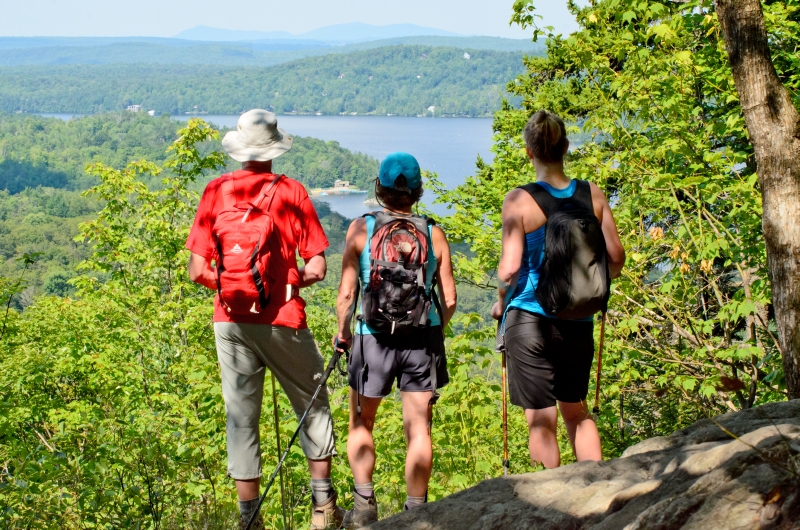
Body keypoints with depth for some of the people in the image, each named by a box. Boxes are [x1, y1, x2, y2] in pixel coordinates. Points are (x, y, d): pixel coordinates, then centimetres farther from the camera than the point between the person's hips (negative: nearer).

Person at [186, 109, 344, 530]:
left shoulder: (216, 191, 1)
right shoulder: (291, 192, -5)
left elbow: (198, 270, -2)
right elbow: (317, 269, -7)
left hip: (231, 321, 2)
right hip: (282, 321, -2)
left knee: (241, 416, 9)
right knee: (312, 404, 16)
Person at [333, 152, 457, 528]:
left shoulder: (361, 229, -3)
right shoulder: (433, 234, 2)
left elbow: (346, 293, -5)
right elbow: (450, 299, 3)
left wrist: (342, 332, 11)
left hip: (373, 338, -1)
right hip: (423, 338, 1)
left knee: (361, 424, 17)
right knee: (418, 429, 7)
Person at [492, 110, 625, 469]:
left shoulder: (519, 201, -12)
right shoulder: (592, 195, -1)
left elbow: (510, 268, -15)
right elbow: (616, 256, 3)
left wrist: (501, 301, 4)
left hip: (530, 319, -4)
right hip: (578, 321, 4)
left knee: (541, 420, 6)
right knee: (577, 411, 22)